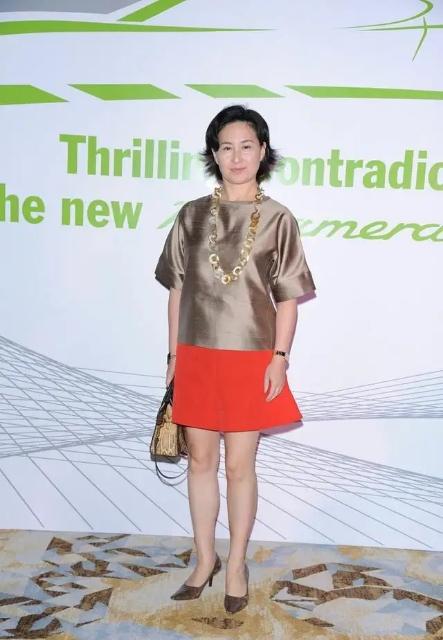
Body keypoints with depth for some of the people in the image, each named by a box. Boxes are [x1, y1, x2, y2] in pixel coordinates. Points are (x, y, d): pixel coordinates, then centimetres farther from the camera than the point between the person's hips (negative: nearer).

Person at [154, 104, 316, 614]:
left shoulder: (278, 219, -1)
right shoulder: (192, 215, 5)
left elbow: (287, 298, -1)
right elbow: (177, 289, 7)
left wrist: (279, 357, -9)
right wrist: (173, 354, 6)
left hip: (250, 358, -2)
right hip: (197, 356, 3)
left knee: (239, 465, 6)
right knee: (200, 459, 12)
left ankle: (236, 564, 27)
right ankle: (205, 558, 31)